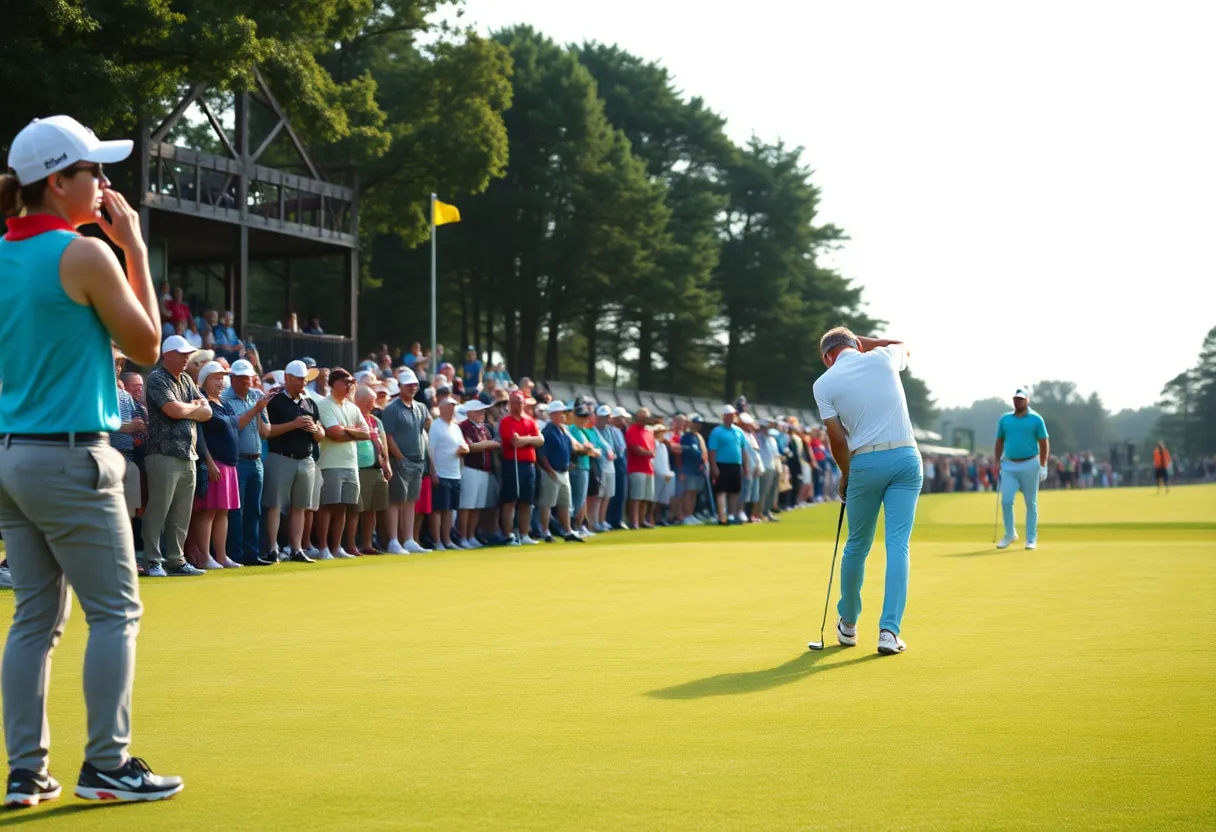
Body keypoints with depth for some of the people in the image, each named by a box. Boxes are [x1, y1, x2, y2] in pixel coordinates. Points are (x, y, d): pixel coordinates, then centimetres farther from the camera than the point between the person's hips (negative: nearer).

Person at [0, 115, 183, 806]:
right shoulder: (85, 254, -12)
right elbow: (146, 346, -4)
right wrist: (135, 249, 0)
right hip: (70, 457, -8)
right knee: (116, 611, 1)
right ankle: (107, 764, 0)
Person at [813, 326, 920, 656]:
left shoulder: (824, 383, 0)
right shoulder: (883, 358, 6)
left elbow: (837, 438, -1)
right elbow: (904, 347, 32)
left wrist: (846, 475, 13)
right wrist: (862, 341, 27)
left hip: (865, 463, -1)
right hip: (906, 457, 1)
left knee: (857, 546, 15)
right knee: (898, 544, -1)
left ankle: (848, 625, 30)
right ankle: (889, 631, -10)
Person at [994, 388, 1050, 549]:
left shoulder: (1036, 419, -1)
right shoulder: (1004, 419, 8)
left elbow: (1044, 444, -1)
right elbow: (999, 443, 15)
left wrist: (1043, 466, -7)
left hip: (1030, 465, -2)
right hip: (1009, 466, 2)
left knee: (1031, 503, 3)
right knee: (1006, 501, -7)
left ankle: (1031, 538, 10)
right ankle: (1010, 534, 11)